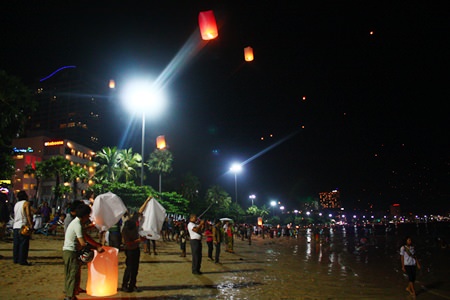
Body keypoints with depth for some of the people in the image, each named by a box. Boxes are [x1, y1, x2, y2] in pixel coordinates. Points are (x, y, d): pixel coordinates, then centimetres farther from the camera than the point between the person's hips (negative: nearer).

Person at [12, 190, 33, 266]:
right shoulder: (26, 203, -7)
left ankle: (15, 259, 15)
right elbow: (28, 215, -15)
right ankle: (22, 260, -7)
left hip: (15, 226, 8)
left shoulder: (16, 204, 16)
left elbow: (15, 215, 22)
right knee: (24, 244, -5)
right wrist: (31, 224, -16)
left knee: (16, 244, 11)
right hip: (23, 226, -8)